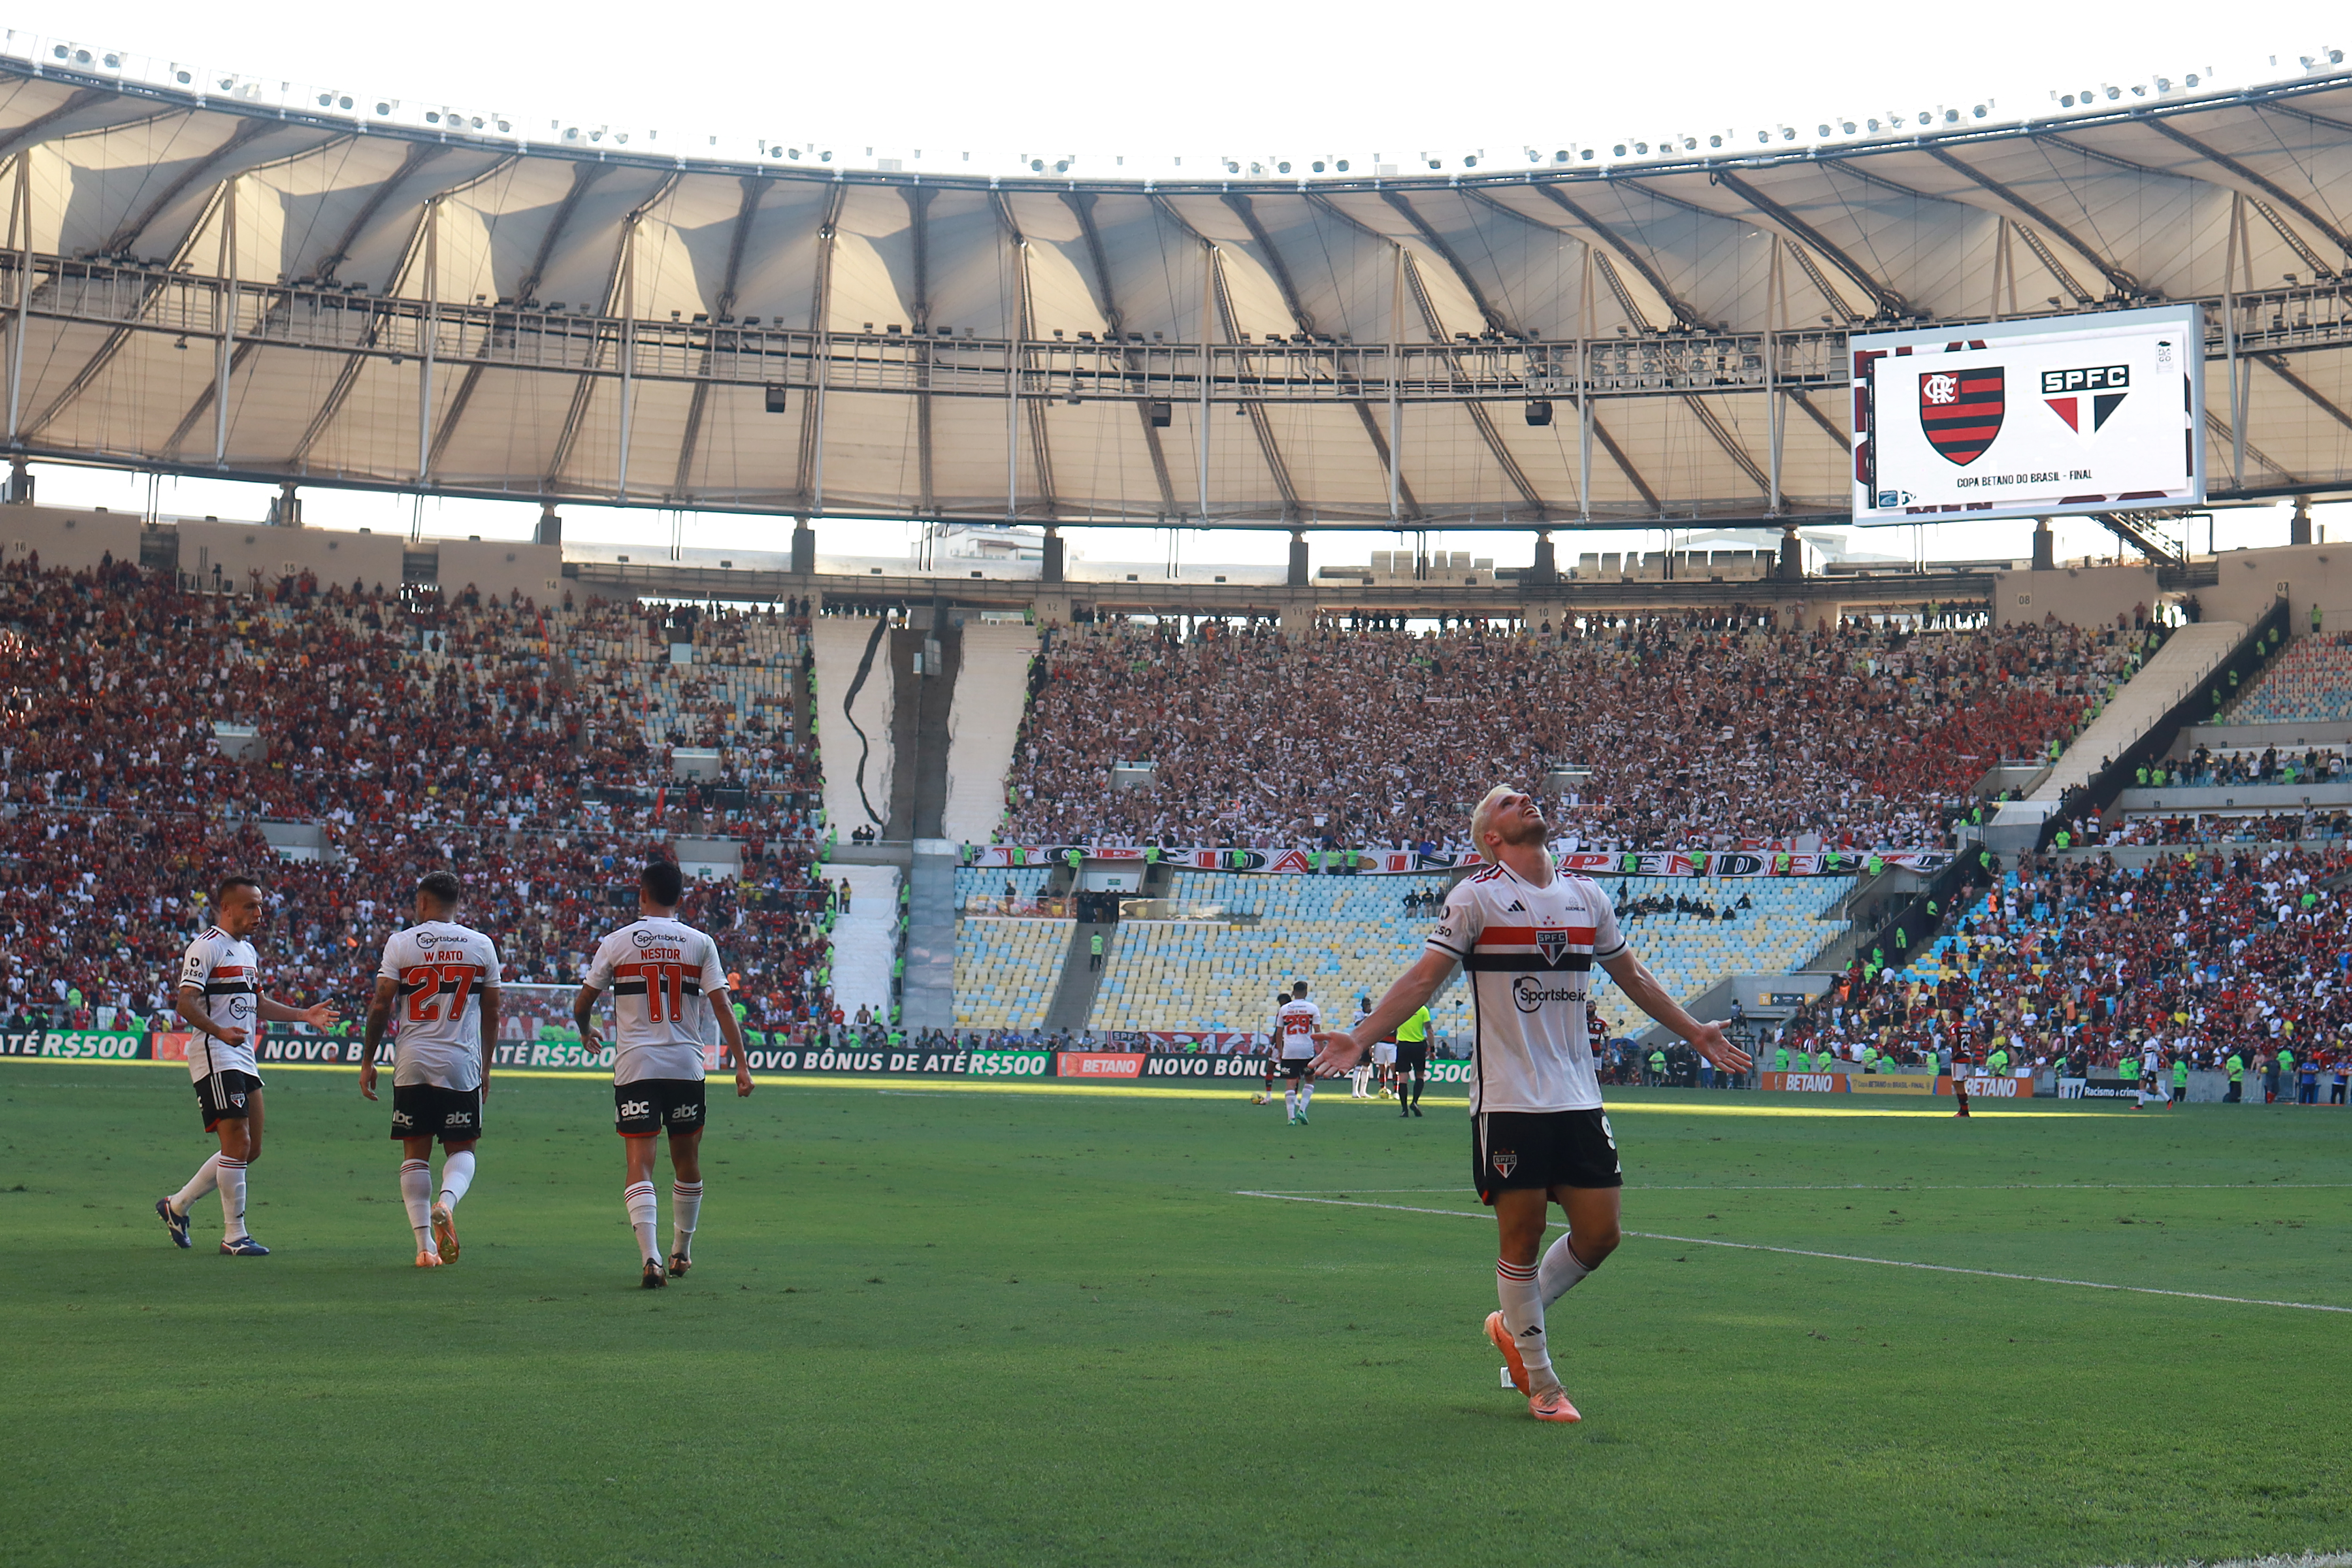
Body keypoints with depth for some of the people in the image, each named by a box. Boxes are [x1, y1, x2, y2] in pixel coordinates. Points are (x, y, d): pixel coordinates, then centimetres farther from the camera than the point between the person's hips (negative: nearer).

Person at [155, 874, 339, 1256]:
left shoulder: (248, 950, 19)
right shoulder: (206, 947, -10)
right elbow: (185, 1003, -19)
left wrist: (304, 1015, 18)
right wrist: (219, 1031, -32)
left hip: (244, 1059, 10)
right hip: (214, 1057, -10)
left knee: (250, 1149, 10)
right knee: (238, 1145, -12)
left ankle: (177, 1206, 23)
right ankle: (235, 1235, -4)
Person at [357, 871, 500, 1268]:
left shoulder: (401, 943, 0)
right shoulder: (482, 946, 5)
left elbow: (380, 1005, -3)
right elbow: (491, 1014, 9)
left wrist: (367, 1061, 5)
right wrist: (486, 1066, 20)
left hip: (412, 1062, 0)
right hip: (462, 1063, 0)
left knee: (415, 1154, 7)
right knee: (461, 1149, 11)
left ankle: (426, 1246, 2)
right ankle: (446, 1202, -20)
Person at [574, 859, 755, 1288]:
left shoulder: (616, 943, 2)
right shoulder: (700, 944, 3)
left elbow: (582, 1004, 7)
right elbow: (721, 1006, -2)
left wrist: (586, 1033, 29)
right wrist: (742, 1064, -1)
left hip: (634, 1066, -1)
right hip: (687, 1066, 1)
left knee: (640, 1166, -5)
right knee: (687, 1162, 17)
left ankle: (651, 1257, -22)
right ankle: (682, 1253, 30)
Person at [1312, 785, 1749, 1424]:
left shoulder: (1587, 897, 12)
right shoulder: (1476, 897, -3)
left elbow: (1632, 976, 25)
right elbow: (1425, 977, -5)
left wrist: (1694, 1032, 30)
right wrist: (1360, 1038, -15)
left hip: (1578, 1099, 5)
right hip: (1508, 1100, -5)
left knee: (1599, 1233, 3)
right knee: (1523, 1239, -1)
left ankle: (1513, 1326, 26)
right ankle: (1541, 1385, 12)